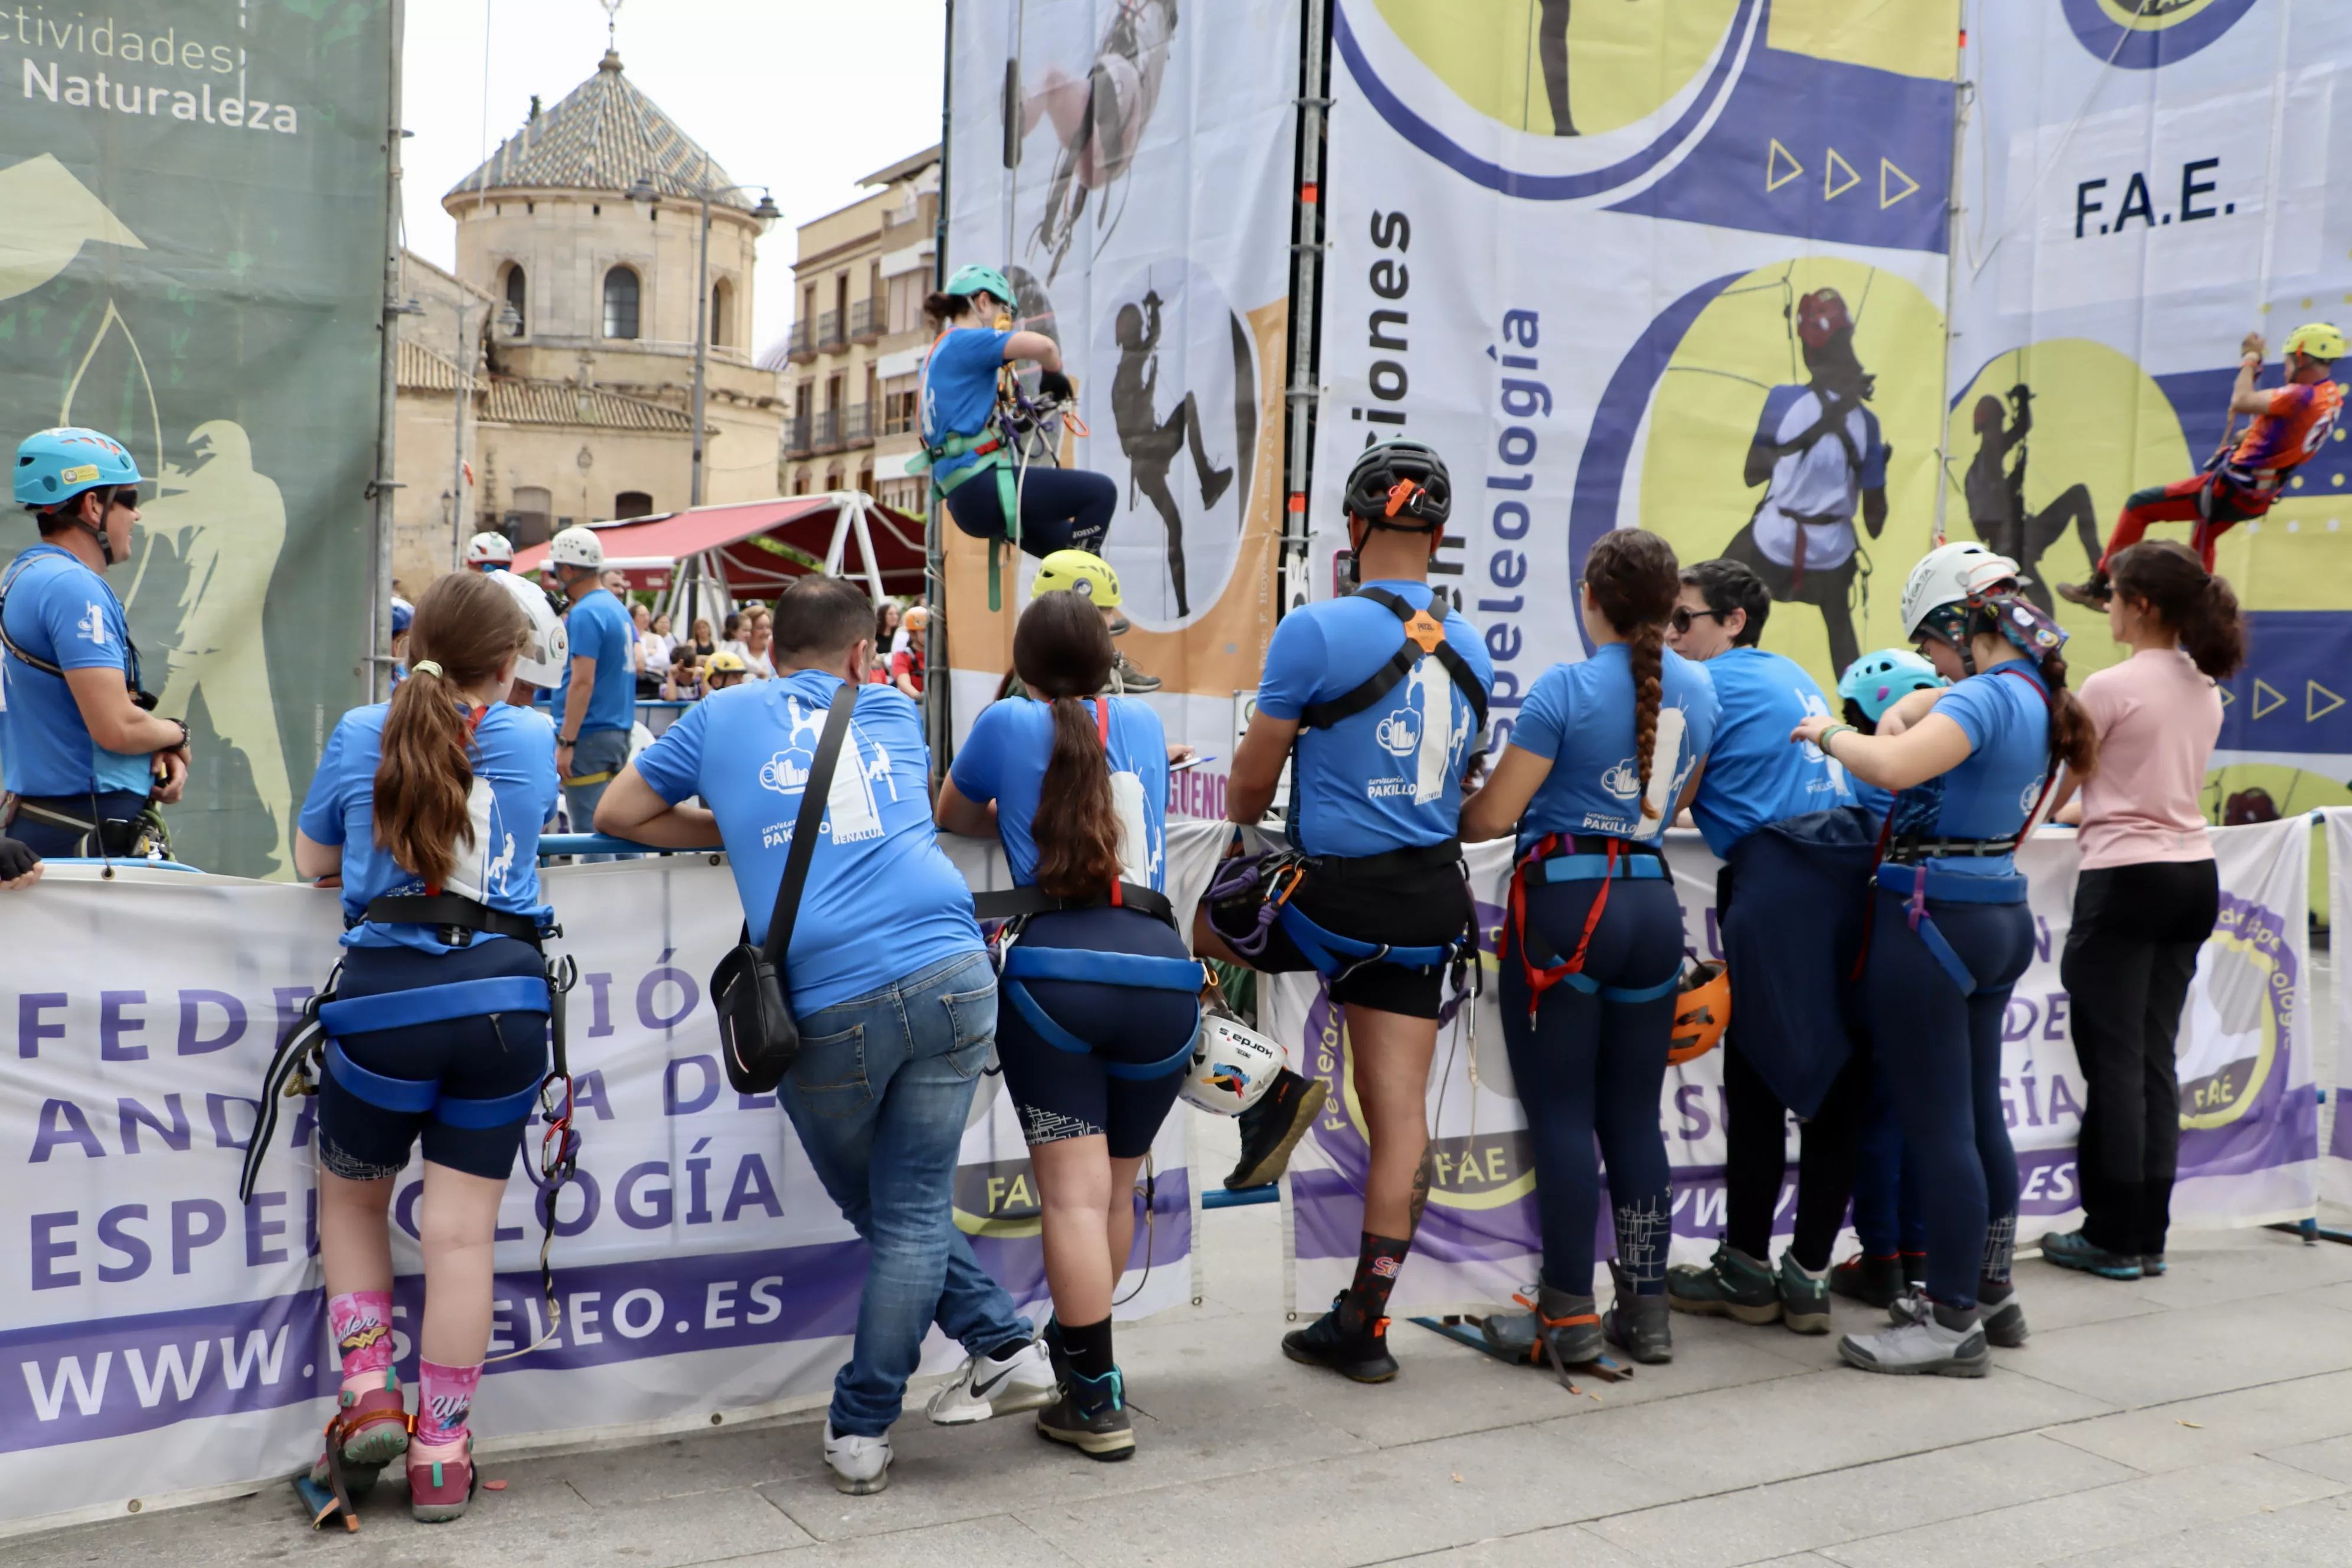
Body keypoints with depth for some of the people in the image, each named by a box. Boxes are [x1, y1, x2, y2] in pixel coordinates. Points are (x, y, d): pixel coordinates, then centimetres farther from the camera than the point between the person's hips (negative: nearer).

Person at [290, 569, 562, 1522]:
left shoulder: (359, 734, 7)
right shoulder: (531, 742, 7)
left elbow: (312, 861, 19)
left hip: (386, 996, 0)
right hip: (504, 1001, 0)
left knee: (350, 1197, 23)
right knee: (461, 1231, 5)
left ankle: (368, 1397, 14)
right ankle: (441, 1455, 12)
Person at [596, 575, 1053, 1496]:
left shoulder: (726, 715, 15)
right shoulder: (895, 714, 20)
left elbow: (616, 815, 22)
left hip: (828, 1004, -1)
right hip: (951, 975, 2)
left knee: (880, 1209, 20)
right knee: (913, 1210, 8)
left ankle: (1002, 1344, 20)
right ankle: (864, 1428, 11)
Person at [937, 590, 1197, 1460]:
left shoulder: (1007, 724, 12)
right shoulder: (1142, 722, 19)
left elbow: (951, 815, 29)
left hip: (1054, 971, -3)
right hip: (1163, 972, 3)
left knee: (1074, 1194, -2)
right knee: (1117, 1191, 17)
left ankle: (1098, 1403, -2)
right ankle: (1078, 1346, 34)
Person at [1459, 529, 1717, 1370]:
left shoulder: (1566, 688, -11)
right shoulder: (1698, 688, 8)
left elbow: (1492, 815, -11)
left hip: (1564, 903, -6)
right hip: (1653, 906, 6)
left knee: (1561, 1114, 0)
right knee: (1635, 1116, 13)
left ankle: (1569, 1318, 5)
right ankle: (1645, 1308, 19)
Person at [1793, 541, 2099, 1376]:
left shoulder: (1987, 696, -17)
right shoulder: (2035, 695, 13)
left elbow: (1894, 767, -32)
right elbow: (1933, 704, 30)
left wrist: (1831, 732, -13)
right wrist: (1896, 714, 10)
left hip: (1934, 916, -10)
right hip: (1999, 913, 10)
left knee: (1937, 1126, -3)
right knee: (1979, 1114, 18)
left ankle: (1954, 1326, 5)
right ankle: (1991, 1293, 30)